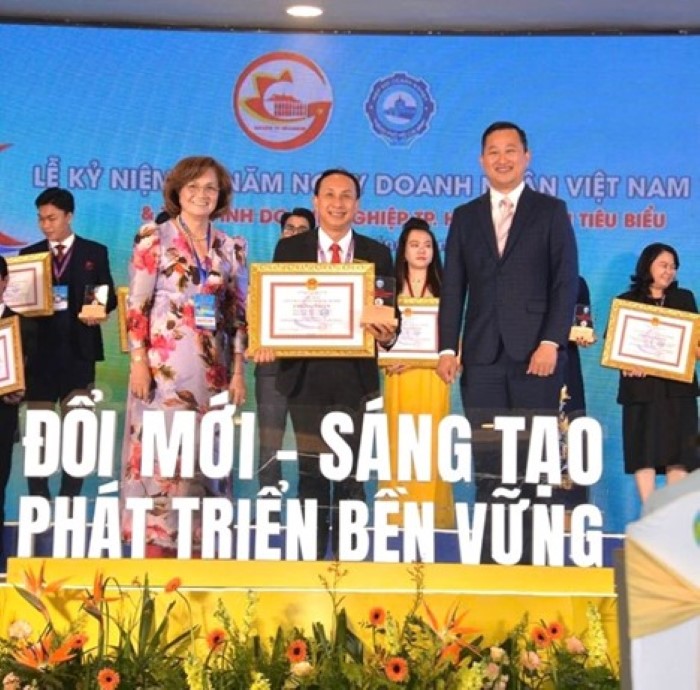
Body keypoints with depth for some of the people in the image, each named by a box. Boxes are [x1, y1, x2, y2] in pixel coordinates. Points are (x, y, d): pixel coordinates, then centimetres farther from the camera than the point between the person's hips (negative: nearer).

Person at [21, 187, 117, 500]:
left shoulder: (95, 252, 5)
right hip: (40, 349, 1)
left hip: (78, 350, -1)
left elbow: (109, 296, 3)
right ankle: (38, 500, 12)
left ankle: (71, 500, 12)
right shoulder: (29, 254, 9)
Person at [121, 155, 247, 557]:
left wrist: (238, 370, 6)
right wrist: (139, 361, -11)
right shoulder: (154, 239, 0)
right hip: (164, 365, -4)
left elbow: (238, 312, 11)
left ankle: (201, 547, 14)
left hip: (212, 368, 4)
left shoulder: (228, 247, 11)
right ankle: (157, 547, 0)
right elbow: (137, 304, -4)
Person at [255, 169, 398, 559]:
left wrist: (388, 335, -17)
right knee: (311, 472, 7)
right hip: (306, 377, 0)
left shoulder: (377, 254, 7)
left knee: (351, 473, 7)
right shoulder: (289, 249, 6)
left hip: (356, 378, 0)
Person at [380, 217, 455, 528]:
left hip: (431, 377, -1)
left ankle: (432, 515, 5)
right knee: (399, 444, 1)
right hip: (398, 377, 1)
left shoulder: (443, 289, 4)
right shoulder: (390, 288, 8)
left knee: (430, 444, -2)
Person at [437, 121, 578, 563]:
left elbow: (566, 282, -1)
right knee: (488, 464, 3)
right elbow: (453, 288, 10)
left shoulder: (551, 211, 7)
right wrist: (448, 348, 0)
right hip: (483, 357, 2)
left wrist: (551, 342, -12)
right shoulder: (465, 217, 15)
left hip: (535, 354, -2)